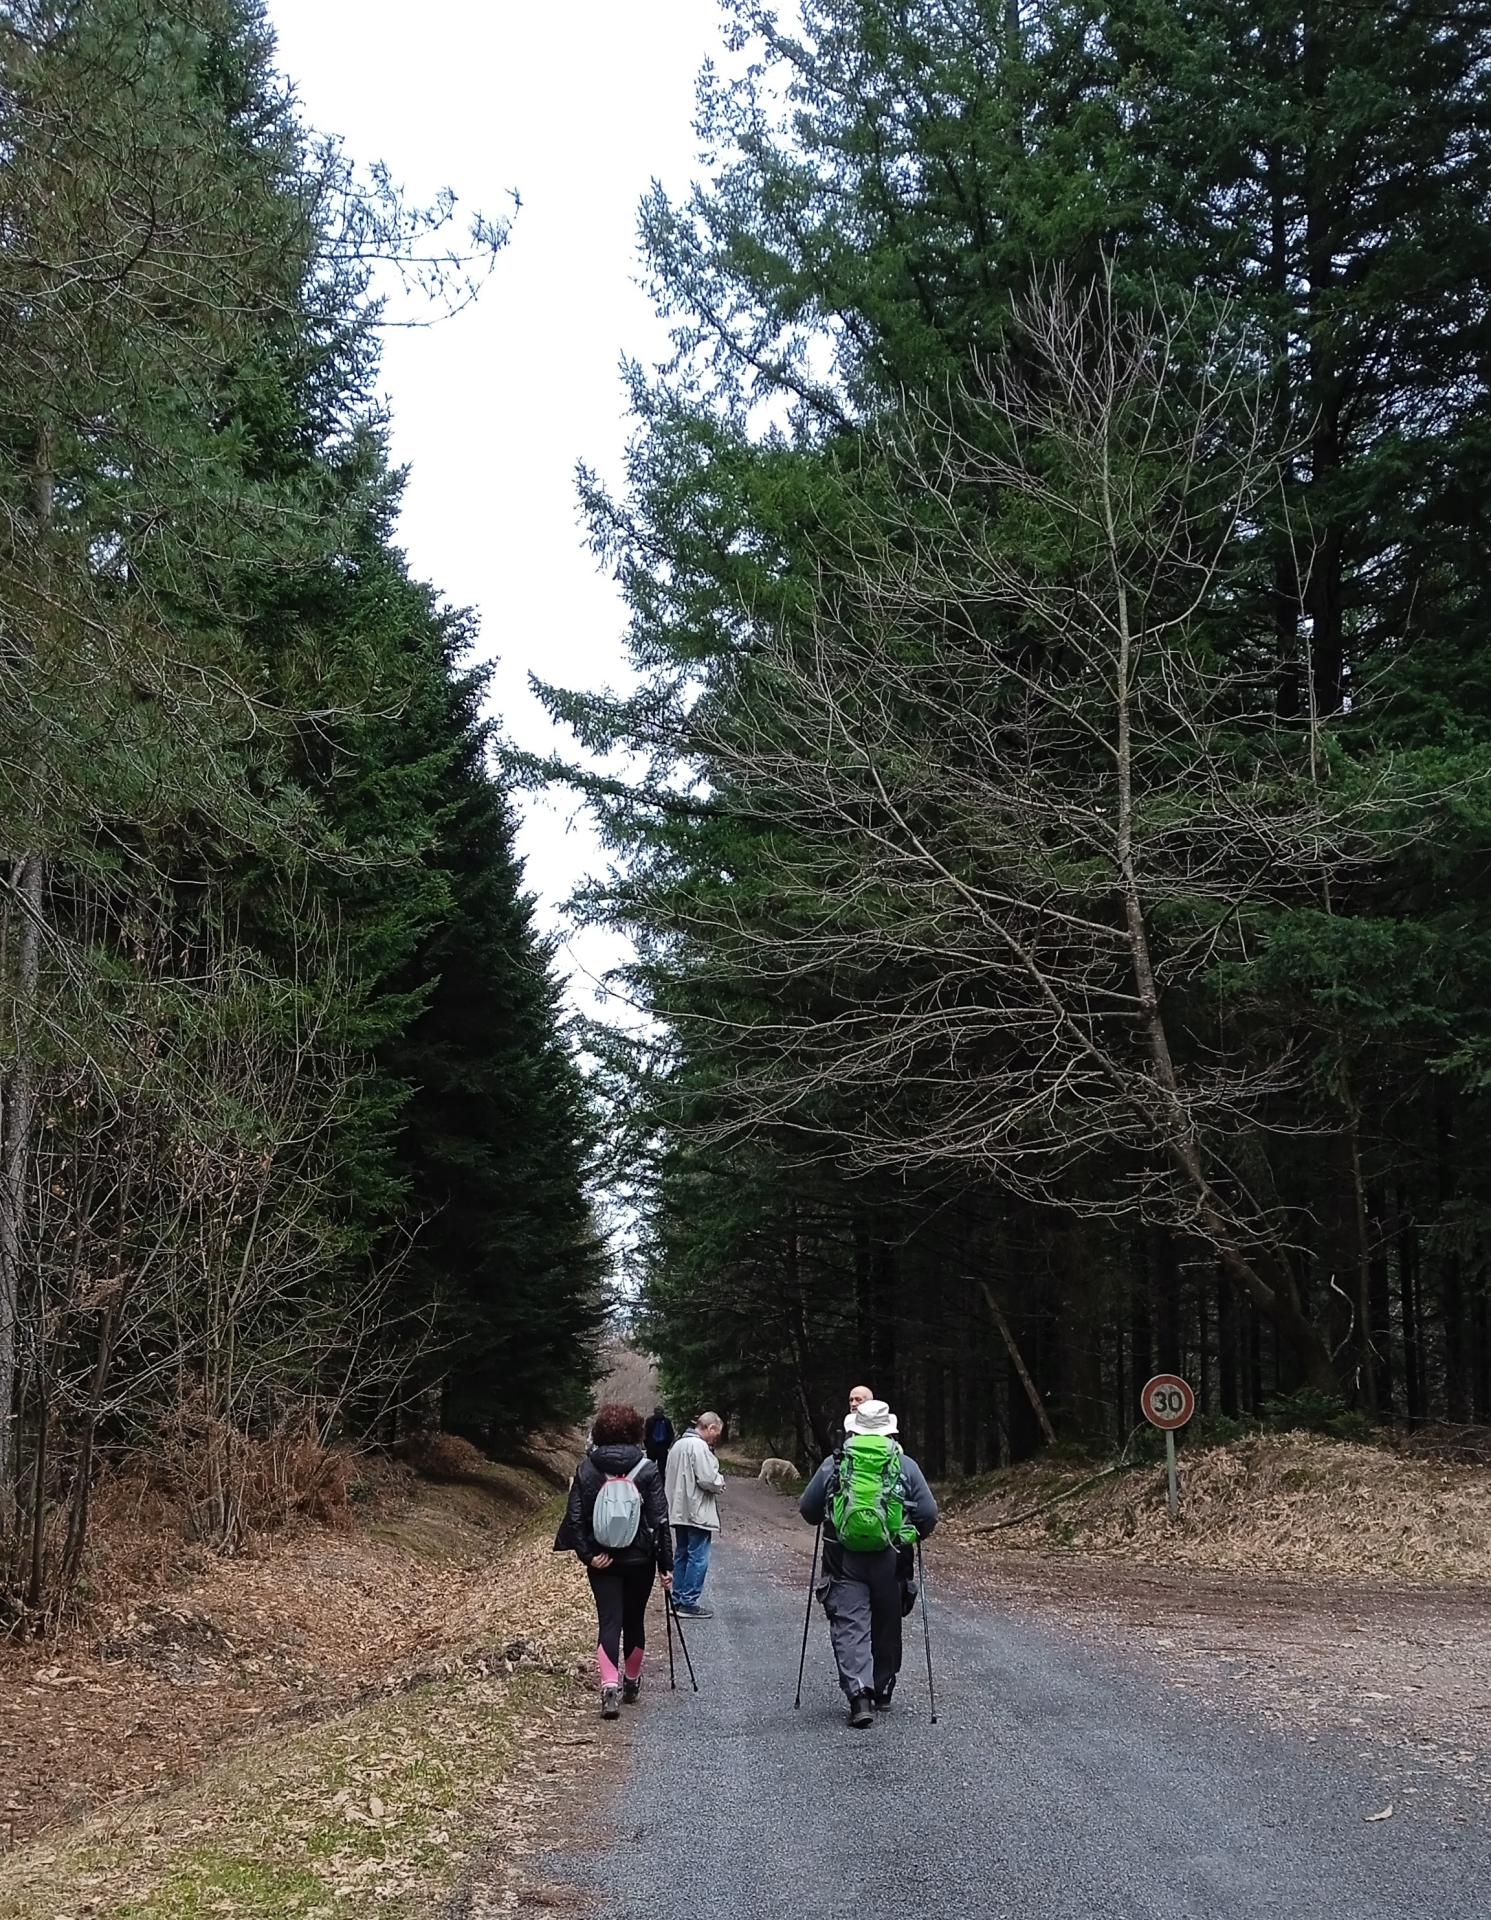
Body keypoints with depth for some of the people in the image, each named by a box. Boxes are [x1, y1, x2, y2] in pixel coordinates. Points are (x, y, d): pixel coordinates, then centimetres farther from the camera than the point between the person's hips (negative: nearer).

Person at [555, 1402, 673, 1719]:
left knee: (608, 1621, 0)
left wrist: (587, 1554, -4)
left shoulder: (586, 1468, -3)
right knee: (634, 1619, 16)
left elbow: (575, 1516, -7)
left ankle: (610, 1685, -19)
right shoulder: (647, 1470, -7)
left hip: (601, 1560, 0)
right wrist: (666, 1565, -4)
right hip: (639, 1559, 0)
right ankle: (631, 1681, 32)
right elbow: (660, 1520, -8)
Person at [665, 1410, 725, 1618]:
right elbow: (708, 1479, -23)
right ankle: (689, 1603, -3)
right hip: (698, 1513, -10)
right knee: (698, 1558, -4)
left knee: (683, 1555, 16)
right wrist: (720, 1481, -1)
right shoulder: (699, 1446, -17)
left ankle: (678, 1600, 20)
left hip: (679, 1512, 10)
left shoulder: (679, 1445, 15)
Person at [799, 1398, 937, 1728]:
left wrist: (824, 1522, 27)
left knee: (849, 1626, -1)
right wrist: (915, 1535, 20)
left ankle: (859, 1693, -17)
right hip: (891, 1561, 1)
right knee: (886, 1627, 17)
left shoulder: (834, 1464, 2)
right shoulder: (905, 1466, 1)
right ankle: (882, 1691, 29)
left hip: (844, 1561, -1)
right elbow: (928, 1514, -1)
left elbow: (807, 1508, 6)